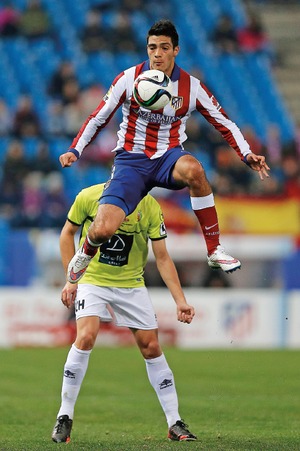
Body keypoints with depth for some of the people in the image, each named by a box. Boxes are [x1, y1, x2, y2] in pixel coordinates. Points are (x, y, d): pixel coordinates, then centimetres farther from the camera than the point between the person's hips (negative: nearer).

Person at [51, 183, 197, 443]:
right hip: (92, 279, -2)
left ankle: (175, 424, 8)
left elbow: (163, 258, -5)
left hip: (132, 284, 2)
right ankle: (64, 417, -12)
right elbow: (68, 233, 3)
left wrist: (181, 301, -12)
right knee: (86, 337, -23)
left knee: (151, 346, -2)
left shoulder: (150, 207, -10)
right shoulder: (89, 197, -13)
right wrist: (71, 279, -3)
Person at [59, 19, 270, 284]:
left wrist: (247, 155, -11)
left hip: (169, 158, 0)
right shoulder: (129, 79, -5)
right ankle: (85, 255, 19)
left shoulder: (192, 87, -4)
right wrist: (75, 150, -6)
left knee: (193, 169, -40)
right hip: (131, 160, 0)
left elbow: (224, 124, 3)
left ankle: (215, 251, -27)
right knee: (103, 230, -22)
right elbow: (98, 118, 4)